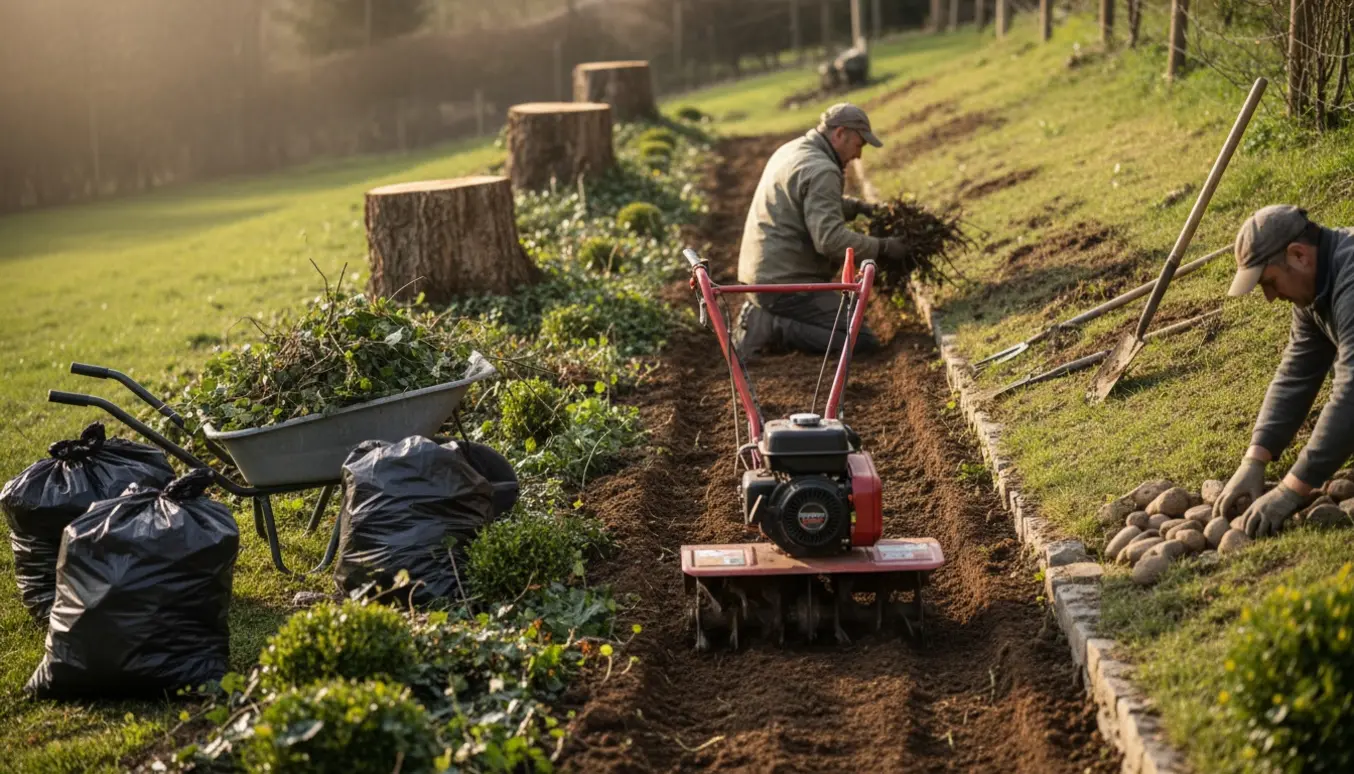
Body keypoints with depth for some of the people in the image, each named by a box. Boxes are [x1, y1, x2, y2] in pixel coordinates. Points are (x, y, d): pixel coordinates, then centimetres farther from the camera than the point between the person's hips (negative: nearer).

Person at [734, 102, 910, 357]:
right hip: (787, 283, -10)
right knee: (863, 343, -13)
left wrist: (857, 207, 16)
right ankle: (772, 328, -13)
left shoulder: (791, 150, 14)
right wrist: (883, 247, -15)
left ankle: (763, 316, 9)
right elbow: (830, 239, -26)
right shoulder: (821, 171, -17)